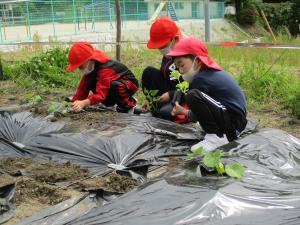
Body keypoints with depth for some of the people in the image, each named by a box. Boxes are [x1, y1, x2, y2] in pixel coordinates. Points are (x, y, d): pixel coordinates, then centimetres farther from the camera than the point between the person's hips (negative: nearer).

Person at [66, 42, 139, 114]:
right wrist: (74, 102, -15)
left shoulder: (105, 70, -33)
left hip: (130, 83, -9)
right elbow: (83, 88, -4)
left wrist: (84, 103, -57)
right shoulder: (90, 68, -5)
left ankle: (127, 105, -12)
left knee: (114, 85, -41)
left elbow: (100, 93, -44)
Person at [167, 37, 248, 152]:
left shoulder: (201, 79, -15)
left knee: (192, 96, -26)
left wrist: (184, 112, 11)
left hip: (234, 122, -11)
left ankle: (216, 137, -15)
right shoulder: (210, 71, 13)